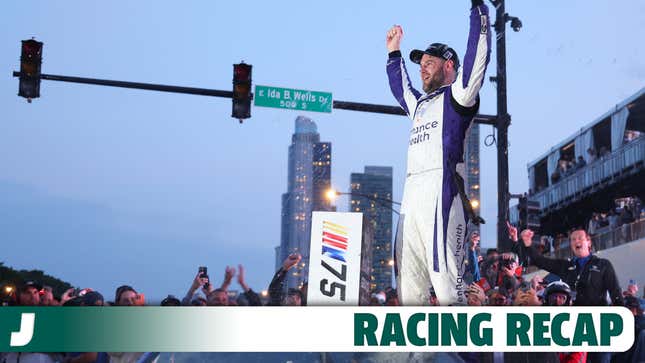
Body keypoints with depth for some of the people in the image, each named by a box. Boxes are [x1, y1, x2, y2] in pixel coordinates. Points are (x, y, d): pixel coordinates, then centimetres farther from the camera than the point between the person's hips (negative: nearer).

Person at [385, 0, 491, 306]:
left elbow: (477, 55, -5)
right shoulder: (420, 103, 29)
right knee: (408, 291, 2)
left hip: (442, 191, -8)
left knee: (446, 285, -16)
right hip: (411, 196, 8)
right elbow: (400, 88, 50)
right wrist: (394, 53, 52)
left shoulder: (457, 95, 8)